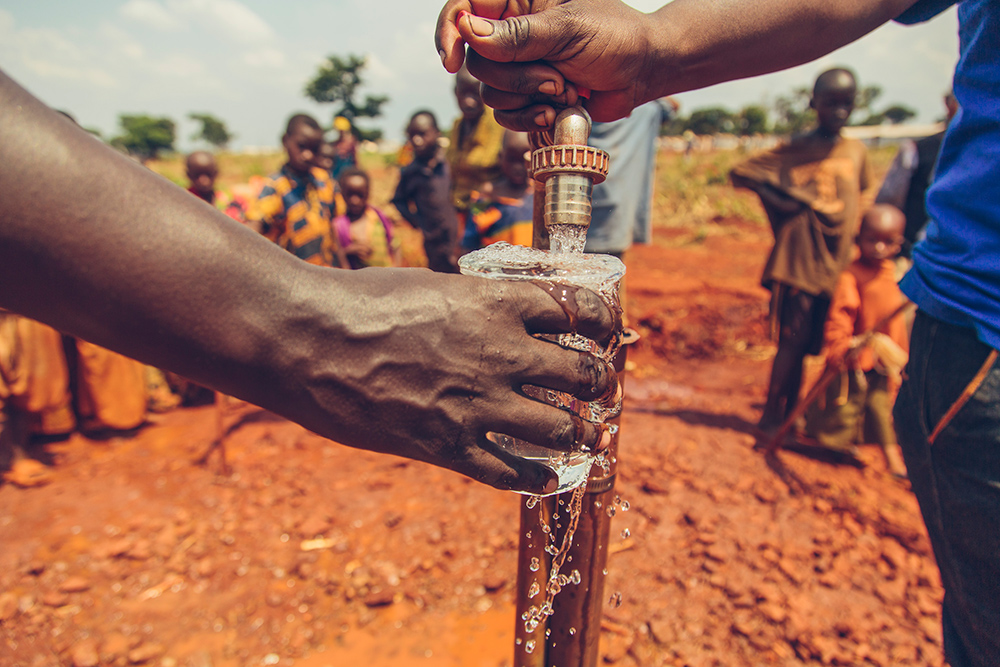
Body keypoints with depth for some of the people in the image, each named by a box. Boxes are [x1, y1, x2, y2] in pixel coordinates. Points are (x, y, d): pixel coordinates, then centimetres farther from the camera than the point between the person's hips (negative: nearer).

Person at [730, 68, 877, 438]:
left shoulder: (857, 152, 13)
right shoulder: (796, 149, -1)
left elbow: (864, 198, 27)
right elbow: (740, 172, -3)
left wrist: (851, 235, 12)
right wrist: (783, 200, -9)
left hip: (839, 263, 5)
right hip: (800, 259, -5)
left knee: (812, 343, 8)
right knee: (793, 339, -6)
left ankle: (788, 416, 20)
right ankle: (771, 418, 7)